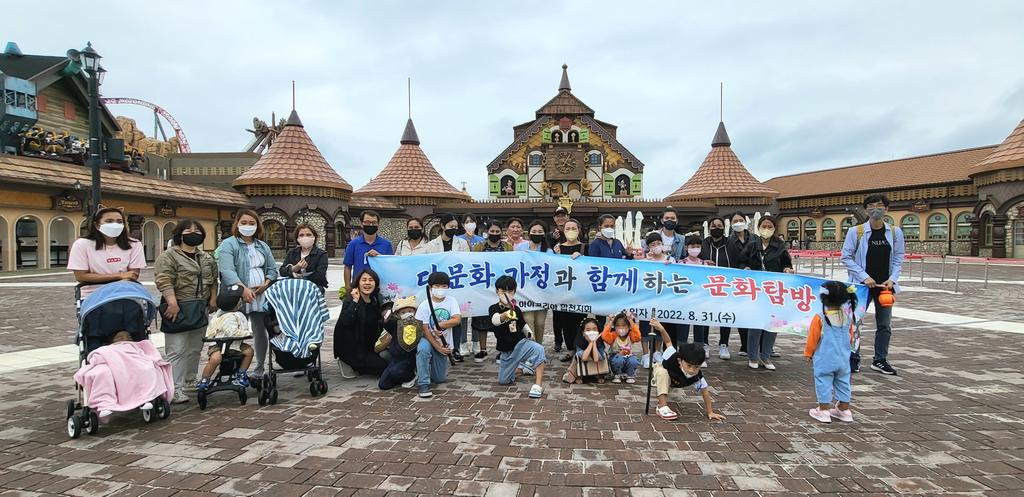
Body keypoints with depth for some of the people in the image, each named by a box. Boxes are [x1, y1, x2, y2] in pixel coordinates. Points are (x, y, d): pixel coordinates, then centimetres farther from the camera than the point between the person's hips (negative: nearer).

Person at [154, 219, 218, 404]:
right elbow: (164, 281, -15)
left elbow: (213, 281, 21)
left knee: (195, 349, 13)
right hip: (179, 309, -6)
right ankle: (175, 389, -6)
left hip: (201, 309, 7)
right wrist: (172, 303, -24)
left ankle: (191, 381, 25)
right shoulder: (168, 256, -5)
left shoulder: (207, 258, 16)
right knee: (177, 350, -7)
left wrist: (213, 299, 10)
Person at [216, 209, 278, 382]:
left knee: (261, 333, 12)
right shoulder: (228, 244, -4)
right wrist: (243, 288, -29)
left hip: (261, 297, 6)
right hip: (237, 299, -6)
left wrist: (265, 284, -5)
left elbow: (272, 269, 15)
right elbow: (227, 271, -17)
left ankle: (259, 372, 24)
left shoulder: (263, 246, 15)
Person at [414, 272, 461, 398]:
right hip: (428, 340, -3)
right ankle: (424, 384, -25)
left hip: (444, 343, 3)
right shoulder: (424, 306, -12)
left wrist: (440, 325, -25)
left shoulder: (451, 301, -5)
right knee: (423, 349, -40)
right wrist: (437, 347, -18)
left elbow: (457, 320, -18)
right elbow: (425, 329, -14)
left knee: (440, 379, 5)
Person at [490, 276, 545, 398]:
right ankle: (524, 368, 36)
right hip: (506, 351, 1)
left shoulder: (516, 310, 0)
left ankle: (538, 384, -30)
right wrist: (505, 315, -59)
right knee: (503, 380, 8)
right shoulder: (493, 308, -11)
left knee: (538, 349, -33)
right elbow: (495, 319, -37)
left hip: (520, 344, 0)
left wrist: (529, 334, 0)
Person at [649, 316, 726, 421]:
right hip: (661, 370, -4)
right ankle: (662, 407, -34)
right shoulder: (674, 357, -42)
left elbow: (705, 391, -25)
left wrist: (710, 413, -22)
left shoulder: (697, 377, -36)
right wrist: (661, 329, -46)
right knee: (662, 373, -37)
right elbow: (668, 341, -29)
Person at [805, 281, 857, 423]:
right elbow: (851, 338, 11)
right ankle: (844, 410, 25)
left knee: (824, 383, 5)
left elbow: (812, 339, -10)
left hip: (824, 360, -5)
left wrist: (809, 354, 5)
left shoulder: (820, 318, -18)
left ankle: (823, 410, 10)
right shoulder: (848, 317, -2)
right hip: (843, 360, 5)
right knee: (843, 383, 16)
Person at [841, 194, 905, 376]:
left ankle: (880, 360, 23)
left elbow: (898, 258, 6)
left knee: (884, 325, 10)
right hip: (862, 285, -3)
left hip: (885, 286, 3)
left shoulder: (895, 233, 2)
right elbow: (846, 257, -6)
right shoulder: (855, 232, -6)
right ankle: (853, 359, 15)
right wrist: (864, 277, -14)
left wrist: (892, 279, -9)